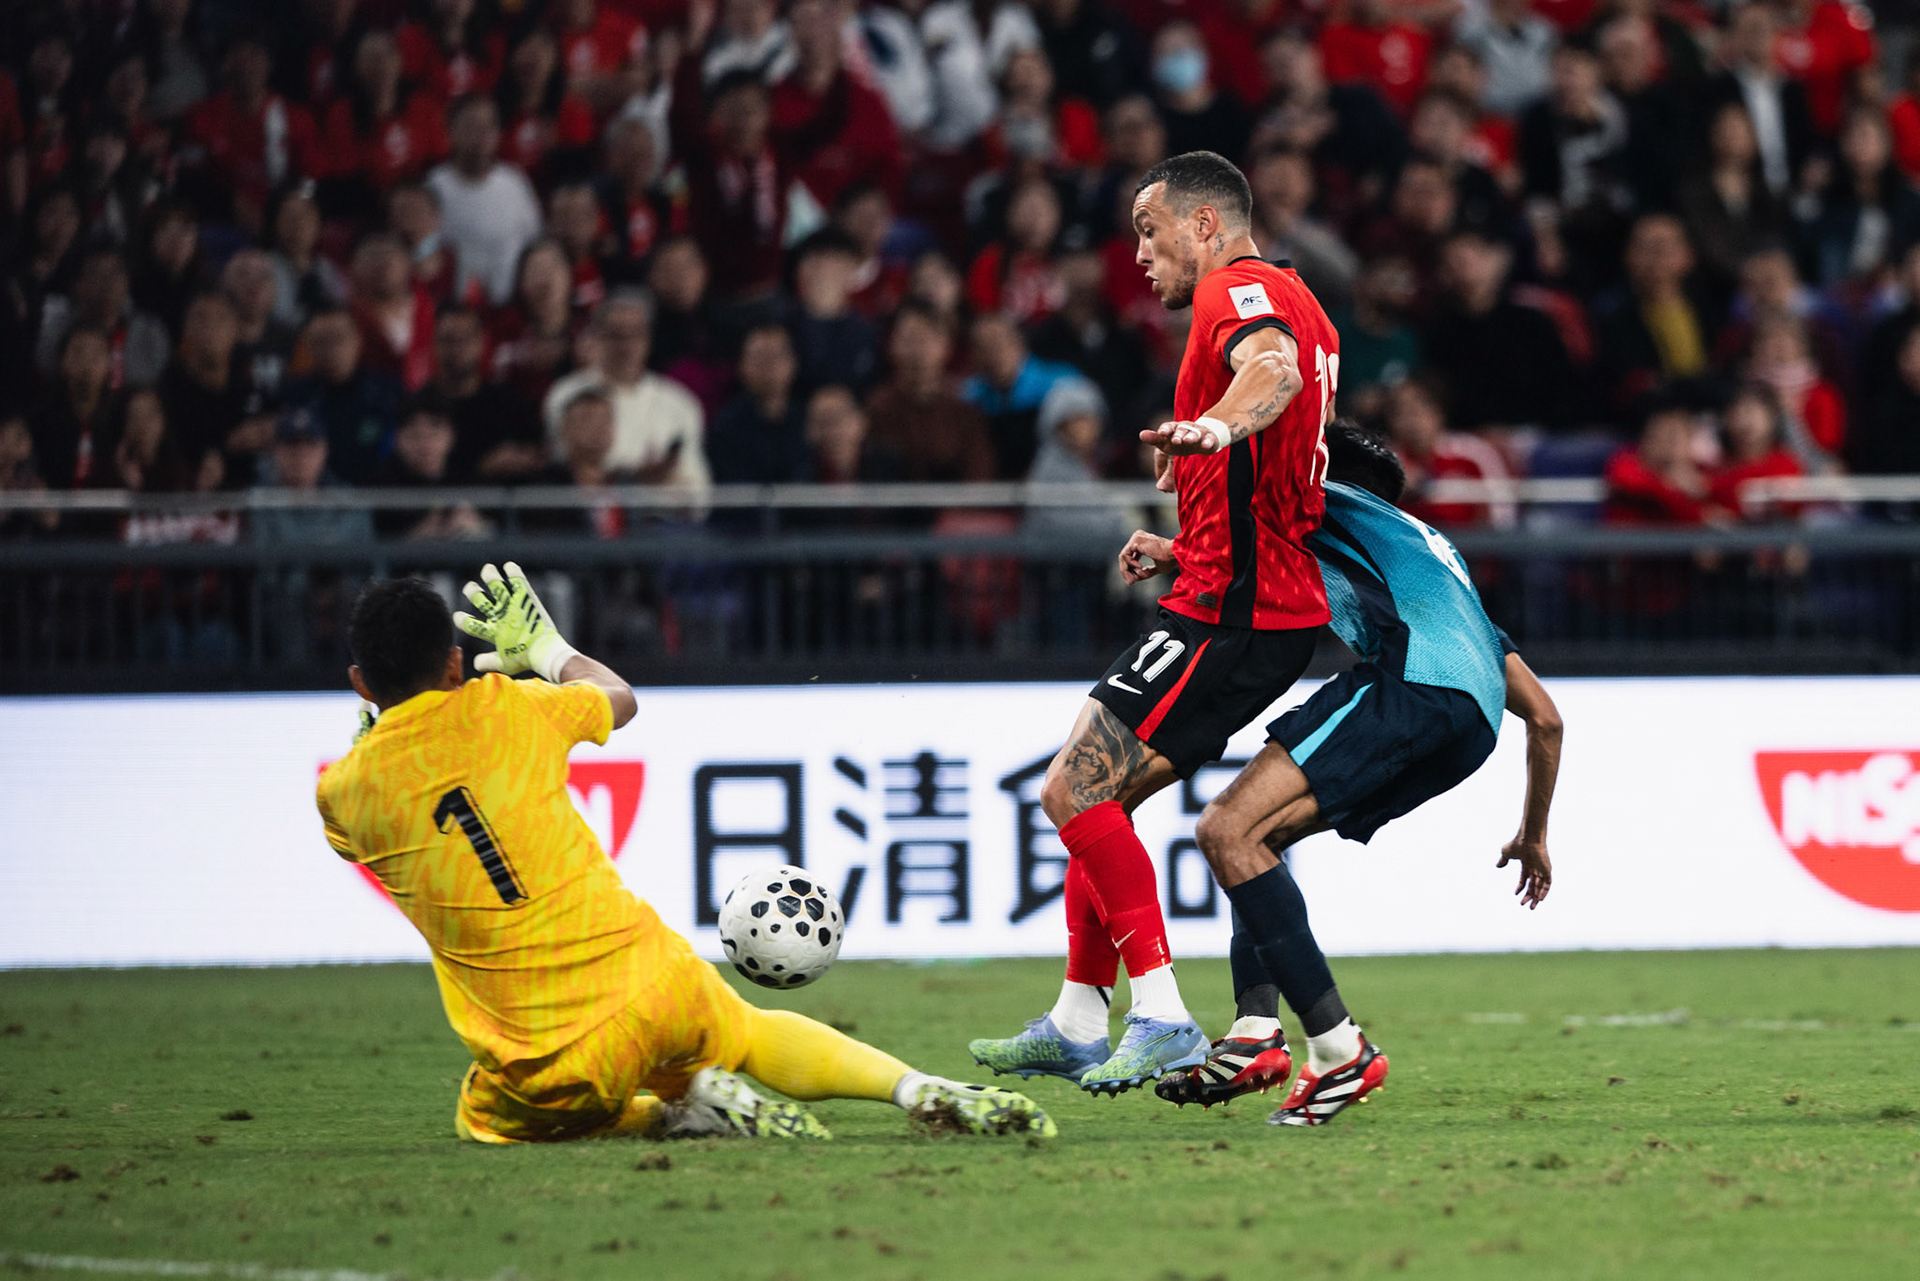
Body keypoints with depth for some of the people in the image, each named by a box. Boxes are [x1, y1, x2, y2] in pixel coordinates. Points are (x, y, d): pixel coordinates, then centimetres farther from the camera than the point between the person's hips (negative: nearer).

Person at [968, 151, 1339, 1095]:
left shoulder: (1240, 288, -9)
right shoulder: (1283, 301, 23)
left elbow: (1273, 366, -34)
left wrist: (1220, 423, -54)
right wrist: (1182, 549, 26)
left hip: (1230, 612, -11)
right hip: (1277, 607, 11)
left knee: (1075, 789, -13)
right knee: (1094, 795, 16)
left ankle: (1163, 1019, -16)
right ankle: (1076, 1026, 19)